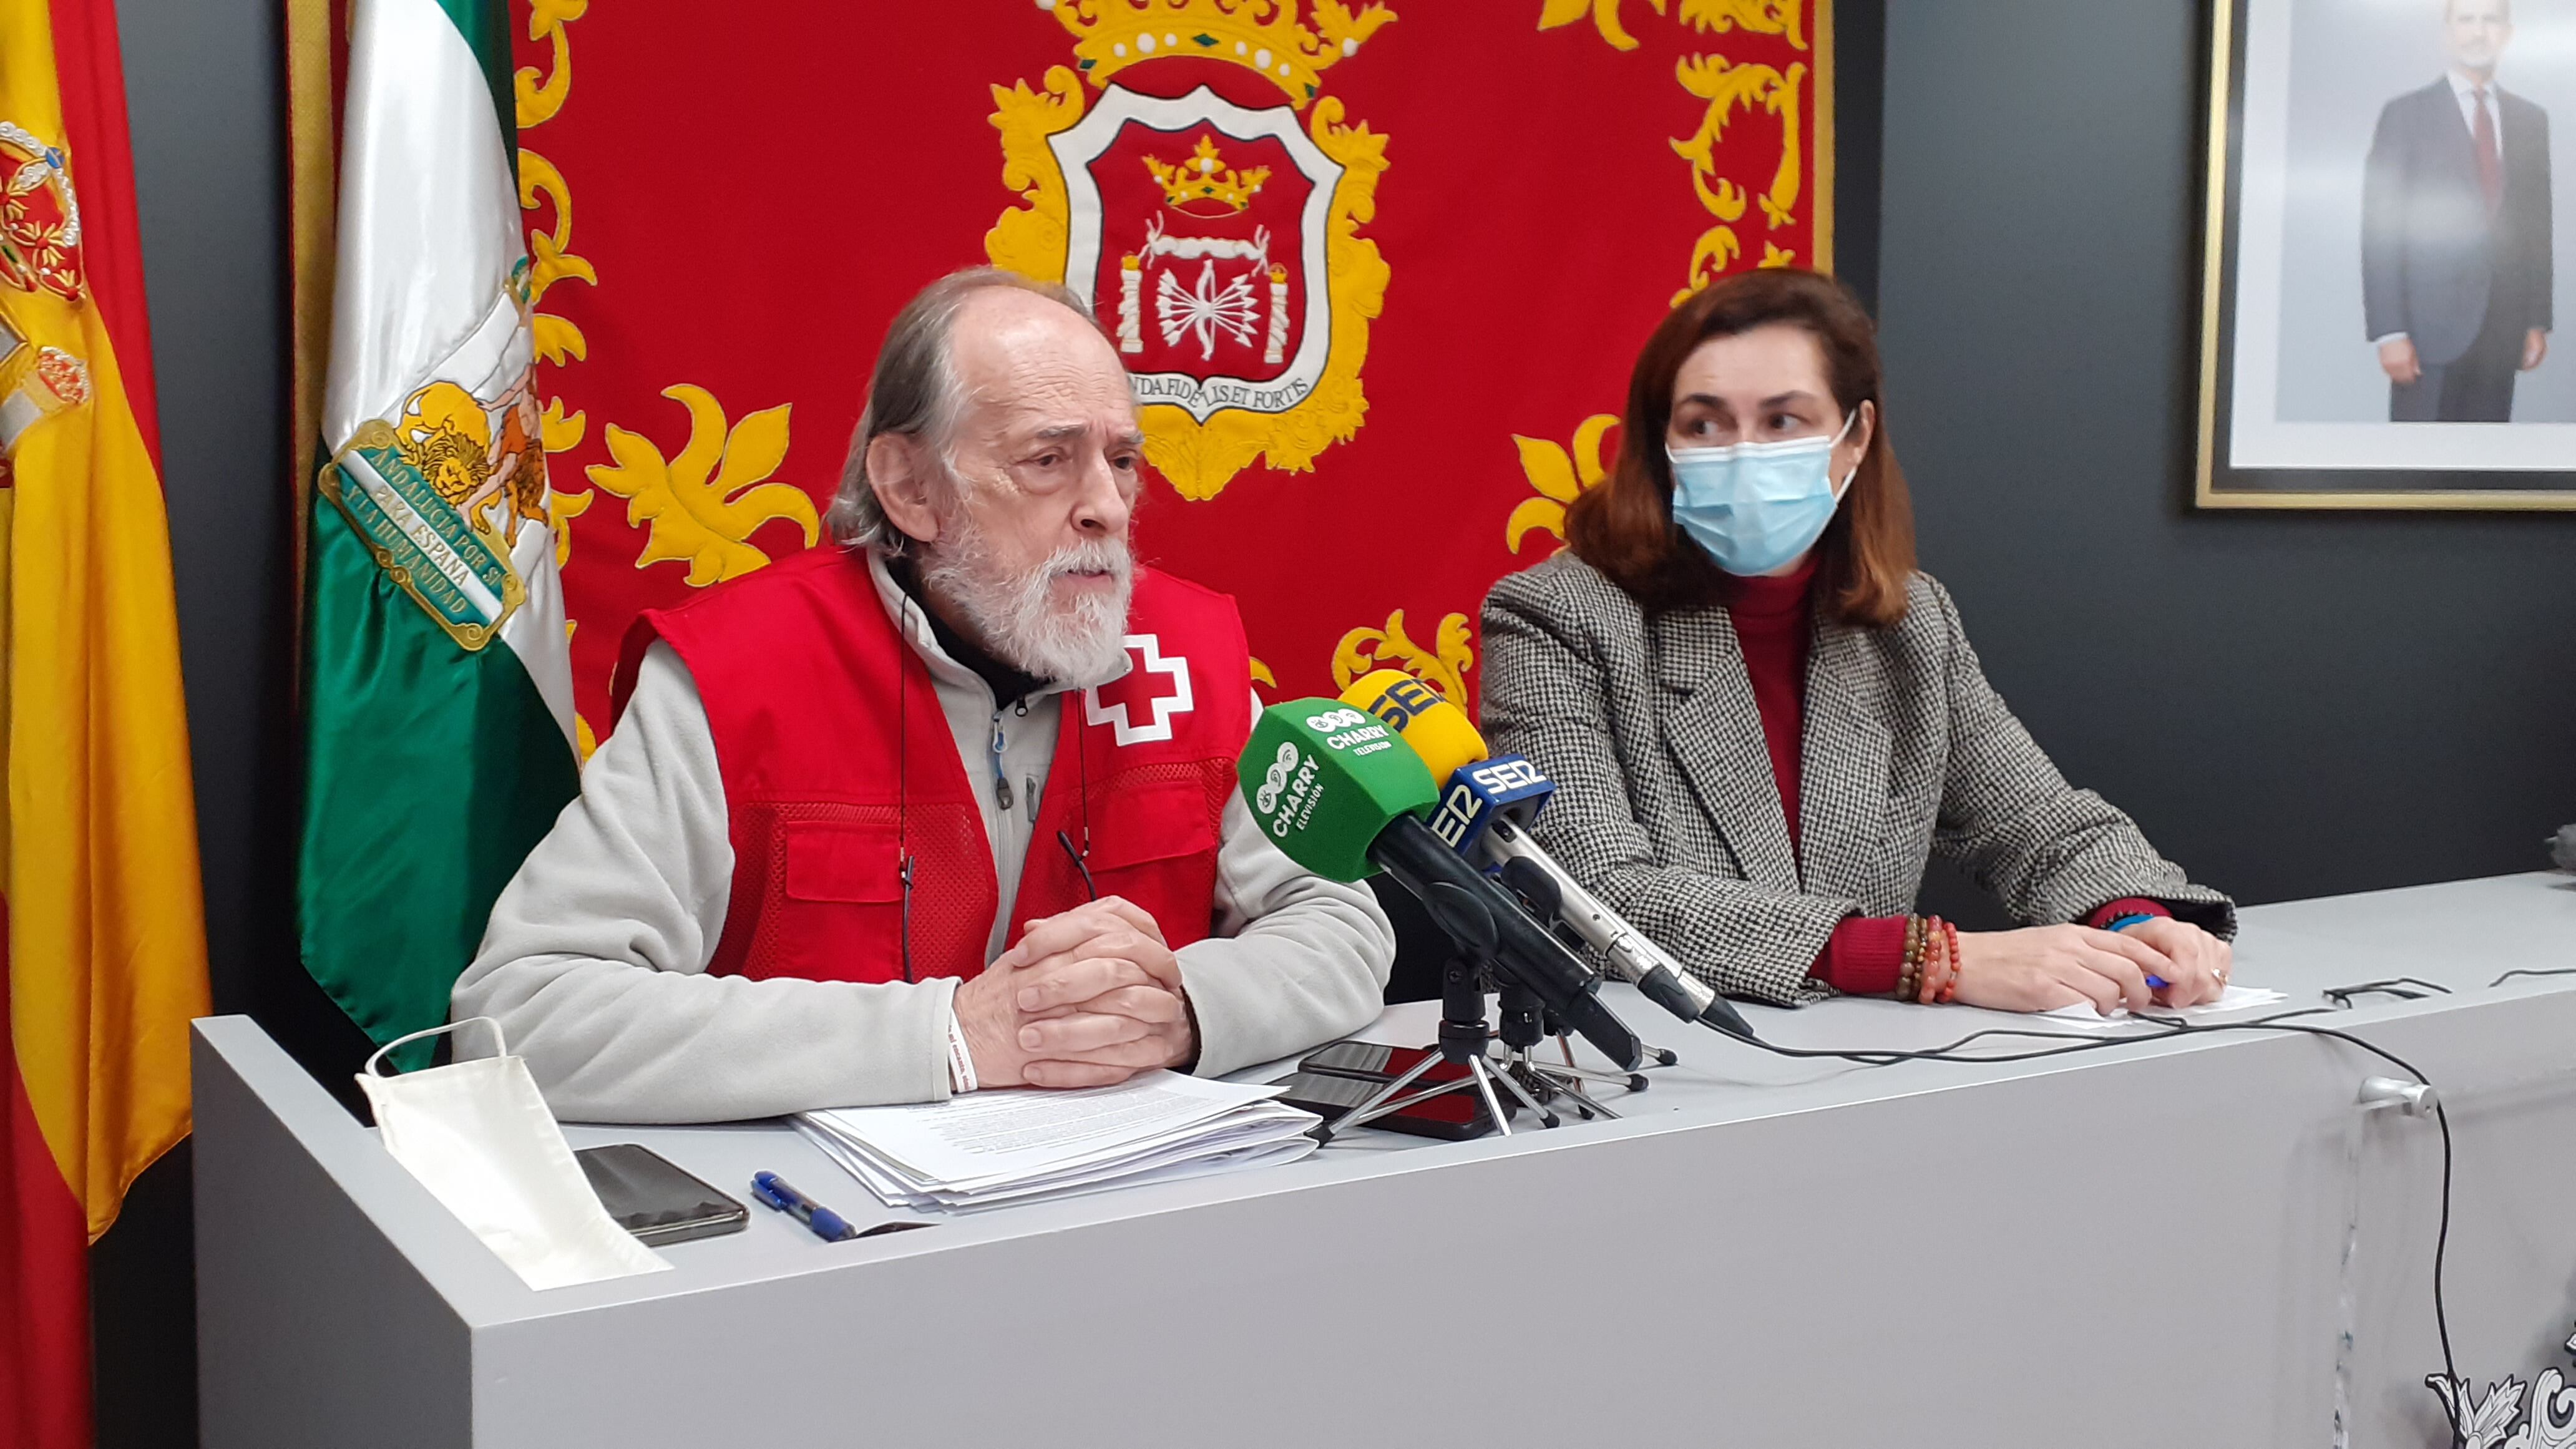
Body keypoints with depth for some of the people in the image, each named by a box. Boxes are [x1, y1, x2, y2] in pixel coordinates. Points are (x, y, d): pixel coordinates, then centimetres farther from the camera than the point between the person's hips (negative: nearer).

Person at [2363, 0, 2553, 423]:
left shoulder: (2531, 120, 13)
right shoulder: (2405, 115, 0)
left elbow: (2537, 225, 14)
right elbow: (2380, 230, -5)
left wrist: (2538, 320, 9)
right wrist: (2389, 332, -12)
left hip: (2502, 327, 4)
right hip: (2431, 325, -4)